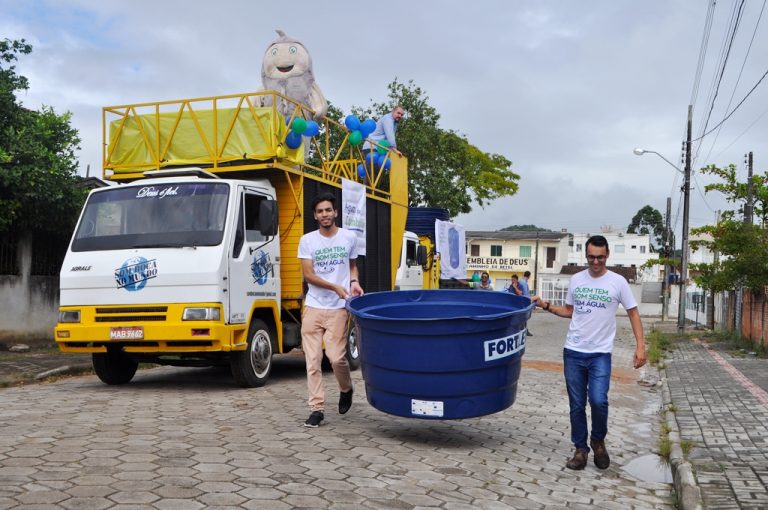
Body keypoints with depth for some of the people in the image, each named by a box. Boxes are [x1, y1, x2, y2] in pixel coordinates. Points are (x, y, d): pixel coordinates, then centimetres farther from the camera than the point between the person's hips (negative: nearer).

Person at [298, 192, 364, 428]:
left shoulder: (349, 237, 6)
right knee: (313, 360, -1)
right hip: (313, 307, 1)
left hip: (338, 309, -1)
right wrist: (335, 287, -12)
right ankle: (317, 408, 8)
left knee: (336, 357, -8)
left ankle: (346, 389, 23)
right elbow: (308, 275, -2)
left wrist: (354, 282, -2)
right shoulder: (307, 240, 3)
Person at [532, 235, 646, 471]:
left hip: (600, 354, -3)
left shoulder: (617, 282, -3)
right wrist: (546, 306, 3)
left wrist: (640, 346, -8)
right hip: (573, 352, 3)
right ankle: (580, 449, 21)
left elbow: (633, 313, 1)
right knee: (577, 405, 7)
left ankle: (598, 441, 12)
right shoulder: (576, 279, 7)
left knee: (598, 401, -16)